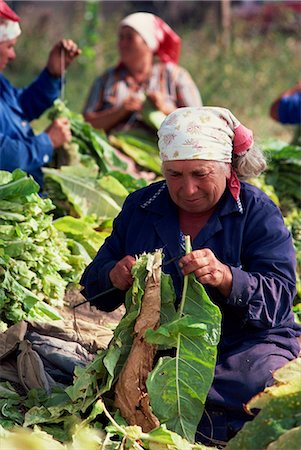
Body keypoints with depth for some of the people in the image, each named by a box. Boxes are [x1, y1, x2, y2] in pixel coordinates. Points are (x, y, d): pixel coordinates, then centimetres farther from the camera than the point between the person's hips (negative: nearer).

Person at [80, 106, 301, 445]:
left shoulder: (258, 213, -3)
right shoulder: (140, 207, 9)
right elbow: (93, 286, 11)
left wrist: (225, 278, -34)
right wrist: (114, 276, -14)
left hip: (246, 345, -3)